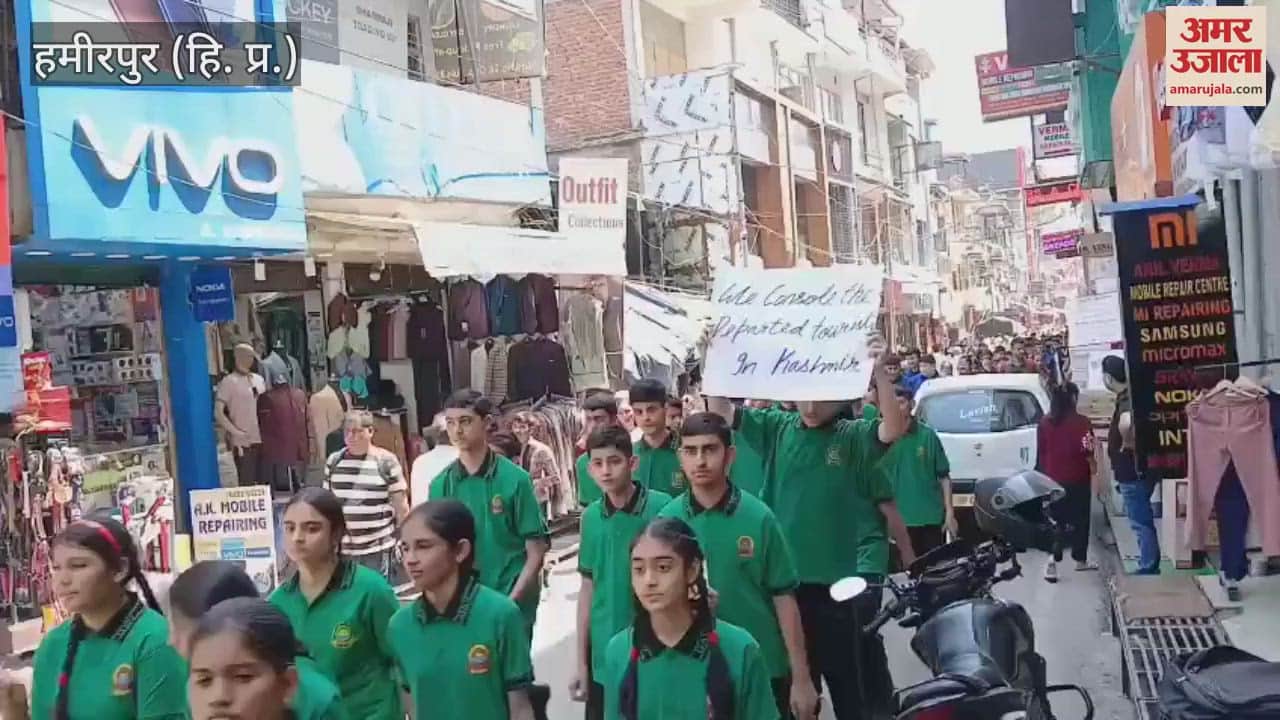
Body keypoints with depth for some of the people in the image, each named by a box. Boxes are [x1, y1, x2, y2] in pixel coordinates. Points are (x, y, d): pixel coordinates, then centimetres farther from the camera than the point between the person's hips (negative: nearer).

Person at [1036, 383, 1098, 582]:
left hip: (1052, 479, 3)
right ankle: (1080, 560, 24)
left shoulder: (1045, 423, 1)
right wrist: (1093, 467, 6)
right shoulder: (1081, 422, -12)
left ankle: (1053, 561, -6)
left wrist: (1044, 474, 15)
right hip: (1077, 479, -3)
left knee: (1055, 521, 8)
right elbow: (1087, 452, -12)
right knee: (1080, 520, 13)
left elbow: (1041, 452, 6)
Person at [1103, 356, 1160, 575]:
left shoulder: (1126, 399, -21)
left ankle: (1148, 570, 1)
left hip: (1133, 471, -10)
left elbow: (1126, 423, -41)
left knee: (1141, 522, -4)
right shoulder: (1130, 395, 8)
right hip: (1136, 469, 10)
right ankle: (1148, 568, 24)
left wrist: (1127, 443, -25)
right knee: (1142, 521, 16)